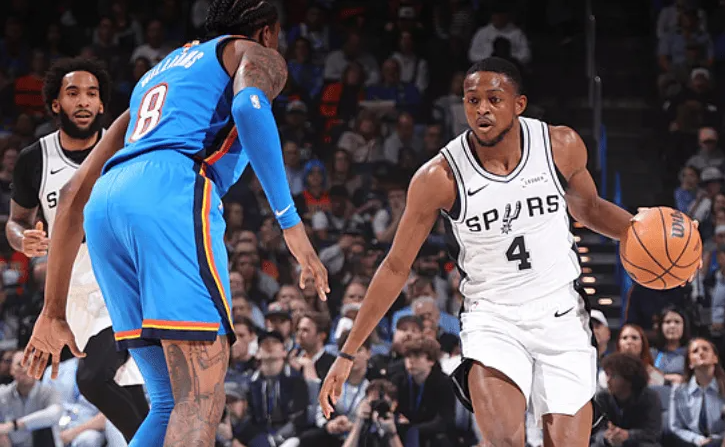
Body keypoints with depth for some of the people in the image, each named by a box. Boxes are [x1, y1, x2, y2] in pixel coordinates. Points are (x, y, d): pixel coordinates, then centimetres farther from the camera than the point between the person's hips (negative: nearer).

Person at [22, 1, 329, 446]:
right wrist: (291, 222, -11)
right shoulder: (256, 55, 20)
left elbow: (75, 193, 33)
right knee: (201, 400, -12)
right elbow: (249, 106, -8)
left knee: (173, 402, 12)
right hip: (174, 194, -7)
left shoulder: (155, 75, 38)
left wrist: (54, 311, 32)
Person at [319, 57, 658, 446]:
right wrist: (347, 354, -4)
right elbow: (396, 267, -4)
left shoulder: (562, 147, -6)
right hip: (492, 319, -2)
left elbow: (588, 209, 15)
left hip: (561, 316, 2)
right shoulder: (440, 177, -13)